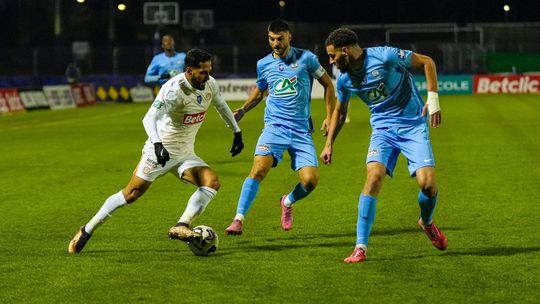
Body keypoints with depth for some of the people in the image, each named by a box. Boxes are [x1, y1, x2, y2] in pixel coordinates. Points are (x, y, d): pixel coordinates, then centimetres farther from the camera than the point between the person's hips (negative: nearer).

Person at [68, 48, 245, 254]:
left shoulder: (210, 84, -3)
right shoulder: (174, 89, -26)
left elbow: (221, 106, 20)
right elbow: (149, 118, -35)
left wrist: (237, 132, 24)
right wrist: (157, 144, -50)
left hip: (185, 154, 6)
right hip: (161, 151, -6)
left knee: (212, 183, -17)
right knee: (132, 193, -3)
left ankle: (181, 227, -23)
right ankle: (87, 230, 11)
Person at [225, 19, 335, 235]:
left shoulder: (306, 58, 0)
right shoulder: (263, 64, 8)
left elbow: (327, 84, 10)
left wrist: (329, 117, 4)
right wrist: (243, 110, 11)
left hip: (302, 130, 0)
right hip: (275, 126, 0)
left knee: (311, 180, -11)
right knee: (259, 169, -23)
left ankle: (288, 202, 23)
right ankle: (238, 220, -22)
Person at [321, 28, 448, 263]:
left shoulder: (385, 56, -18)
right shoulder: (345, 79, -1)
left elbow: (427, 62, -8)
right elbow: (340, 111, 19)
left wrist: (433, 99, -15)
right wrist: (329, 144, 16)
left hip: (413, 124, -3)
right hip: (383, 128, 3)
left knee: (428, 183, -17)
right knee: (374, 175, -22)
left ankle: (427, 222, 20)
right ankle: (360, 247, -19)